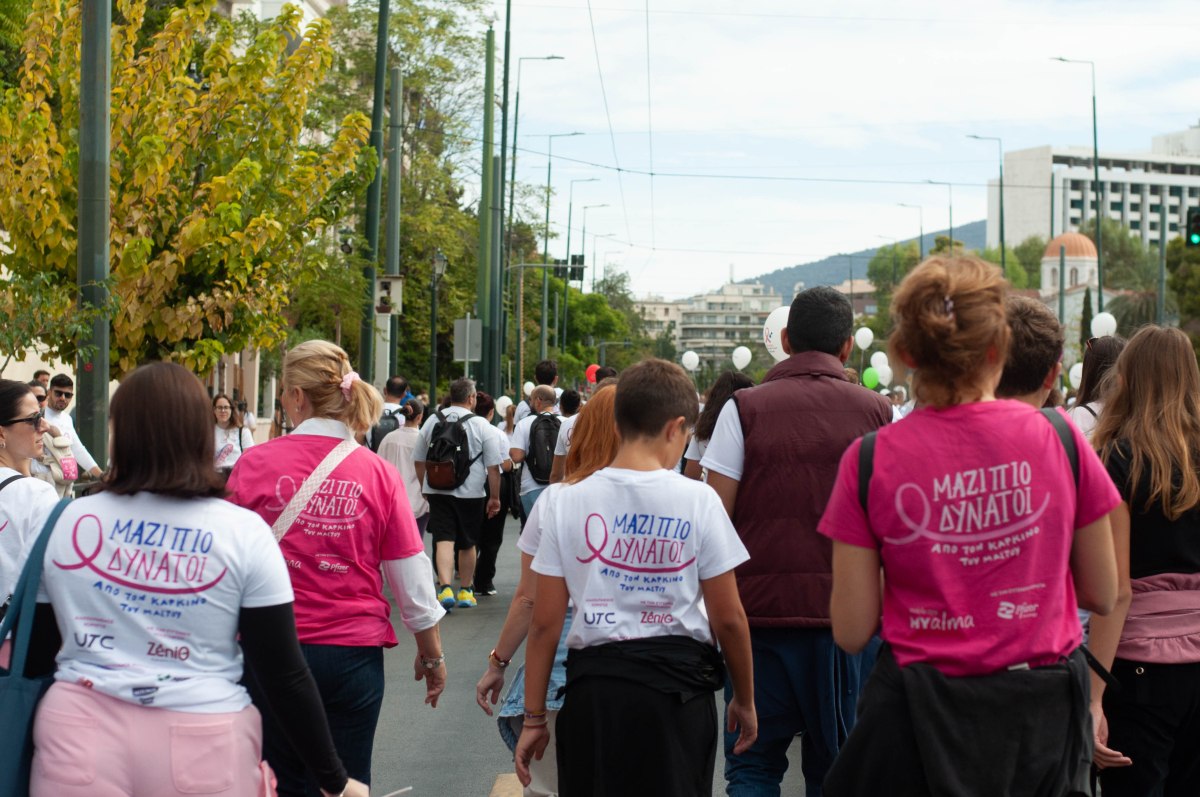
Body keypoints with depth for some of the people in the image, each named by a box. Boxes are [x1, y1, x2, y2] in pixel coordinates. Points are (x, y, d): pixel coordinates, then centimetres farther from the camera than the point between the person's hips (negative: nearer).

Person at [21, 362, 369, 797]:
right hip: (199, 749, -1)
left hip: (77, 741, 2)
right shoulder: (243, 532, -6)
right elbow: (284, 672, -7)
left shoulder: (69, 521, 1)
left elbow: (34, 655, 8)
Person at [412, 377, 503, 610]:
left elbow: (419, 460, 13)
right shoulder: (480, 425, -7)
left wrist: (426, 487, 26)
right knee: (467, 543, 12)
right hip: (470, 494, -2)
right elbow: (493, 467, -6)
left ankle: (445, 588, -21)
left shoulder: (433, 421, 4)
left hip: (437, 492, 2)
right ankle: (465, 591, 23)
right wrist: (495, 497, 3)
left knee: (444, 540, -3)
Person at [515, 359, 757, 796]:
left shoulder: (567, 502, 0)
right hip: (678, 685, -1)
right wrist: (744, 701, 11)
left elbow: (545, 623, 0)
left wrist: (534, 718, 7)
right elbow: (728, 618, -3)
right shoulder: (697, 500, -5)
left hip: (594, 684, 2)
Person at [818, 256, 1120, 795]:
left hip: (924, 715, -1)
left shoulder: (870, 461, -9)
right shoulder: (1058, 437, -6)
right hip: (1043, 712, 2)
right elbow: (1102, 595, 4)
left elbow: (851, 632, -6)